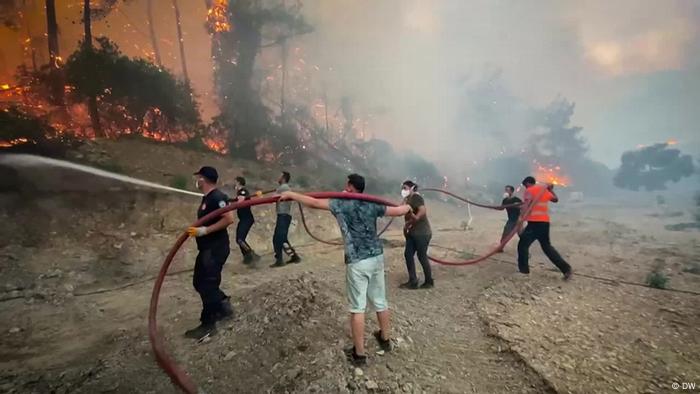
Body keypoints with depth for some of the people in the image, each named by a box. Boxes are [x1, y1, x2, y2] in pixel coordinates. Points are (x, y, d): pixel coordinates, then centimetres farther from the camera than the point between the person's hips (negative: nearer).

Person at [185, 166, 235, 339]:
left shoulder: (217, 197, -17)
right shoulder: (206, 198, 14)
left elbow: (229, 218, -27)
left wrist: (204, 230, -27)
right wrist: (195, 230, 12)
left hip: (216, 249, -10)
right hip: (206, 248, 10)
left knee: (207, 285, -3)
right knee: (199, 282, 16)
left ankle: (208, 324, 9)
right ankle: (224, 306, 26)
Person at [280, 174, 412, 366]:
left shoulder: (341, 204, -5)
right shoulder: (372, 205, 5)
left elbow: (314, 202, -3)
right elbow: (399, 211, 7)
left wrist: (291, 194, 9)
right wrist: (408, 207, 30)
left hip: (357, 262, -5)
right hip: (377, 257, 5)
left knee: (357, 307, 4)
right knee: (380, 301, 19)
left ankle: (359, 353, 13)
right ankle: (385, 339, 39)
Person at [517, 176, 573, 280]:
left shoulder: (529, 190, -3)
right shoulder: (545, 189, 16)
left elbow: (527, 203, -20)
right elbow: (556, 199, 30)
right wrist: (551, 189, 41)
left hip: (534, 223, -7)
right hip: (545, 222, 7)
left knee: (523, 244, 5)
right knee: (547, 246, 19)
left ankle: (523, 269, 5)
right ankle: (566, 268, 14)